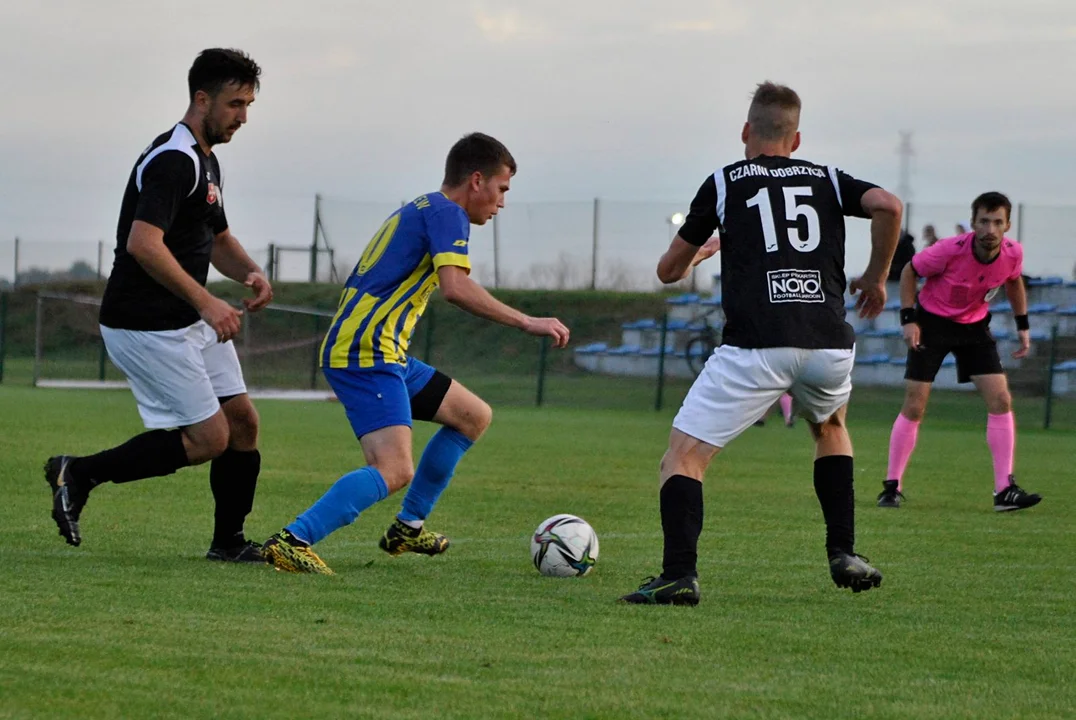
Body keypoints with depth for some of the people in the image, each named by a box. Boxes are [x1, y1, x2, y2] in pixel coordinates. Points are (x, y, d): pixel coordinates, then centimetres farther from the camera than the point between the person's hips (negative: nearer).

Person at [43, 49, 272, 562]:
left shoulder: (205, 162, 15)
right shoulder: (173, 161, -18)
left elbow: (217, 237, 28)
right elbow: (143, 244, -30)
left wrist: (251, 273, 7)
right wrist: (205, 302, -30)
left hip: (191, 324, 10)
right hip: (147, 326, -10)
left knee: (242, 422, 6)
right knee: (209, 439, -10)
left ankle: (228, 541, 17)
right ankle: (78, 474, -2)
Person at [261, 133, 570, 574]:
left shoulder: (417, 211, 23)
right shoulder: (447, 213, -8)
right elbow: (455, 287, -23)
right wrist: (527, 323, -20)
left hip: (385, 355, 10)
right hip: (367, 355, -10)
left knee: (475, 417, 19)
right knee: (395, 471, -23)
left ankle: (408, 527, 23)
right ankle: (293, 541, -30)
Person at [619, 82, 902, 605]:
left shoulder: (724, 183, 14)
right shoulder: (826, 180, 19)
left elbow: (668, 270, 22)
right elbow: (888, 206, -1)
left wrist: (692, 257, 46)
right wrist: (876, 277, 14)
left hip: (754, 347, -3)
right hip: (828, 343, 3)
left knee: (682, 458, 2)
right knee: (829, 426, 35)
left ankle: (679, 575, -20)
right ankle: (843, 554, 25)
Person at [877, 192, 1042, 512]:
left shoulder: (1012, 253, -16)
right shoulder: (950, 250, -28)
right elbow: (909, 272, -11)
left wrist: (1023, 325, 7)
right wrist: (908, 319, -16)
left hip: (974, 326, 4)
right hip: (932, 322, -4)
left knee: (1000, 401, -8)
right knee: (914, 406, -6)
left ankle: (1005, 490, -6)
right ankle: (892, 486, 5)